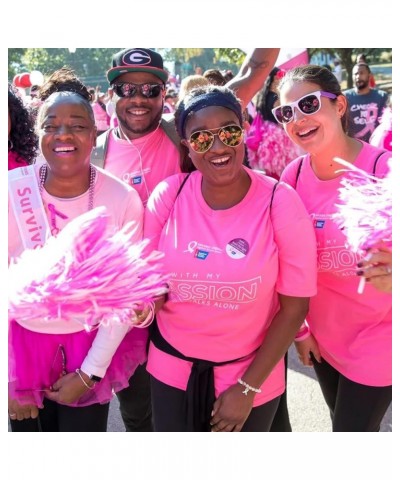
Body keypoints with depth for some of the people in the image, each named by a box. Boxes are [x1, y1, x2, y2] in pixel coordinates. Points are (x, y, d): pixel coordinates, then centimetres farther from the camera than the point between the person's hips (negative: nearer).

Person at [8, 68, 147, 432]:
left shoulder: (123, 200, -16)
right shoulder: (12, 191, -16)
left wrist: (90, 372, -8)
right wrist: (9, 379, -7)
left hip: (92, 345, 0)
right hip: (23, 344, 1)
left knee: (86, 428, 17)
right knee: (27, 426, 20)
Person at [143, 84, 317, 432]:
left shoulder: (281, 203, -18)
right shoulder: (168, 195, -12)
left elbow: (294, 307, -12)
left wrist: (248, 388, -9)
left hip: (251, 372, -2)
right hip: (171, 368, 2)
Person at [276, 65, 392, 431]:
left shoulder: (385, 169, -22)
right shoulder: (292, 176, -7)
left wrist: (390, 274, -39)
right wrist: (298, 327, 7)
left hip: (377, 339, -4)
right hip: (321, 335, 5)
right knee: (341, 421, 24)